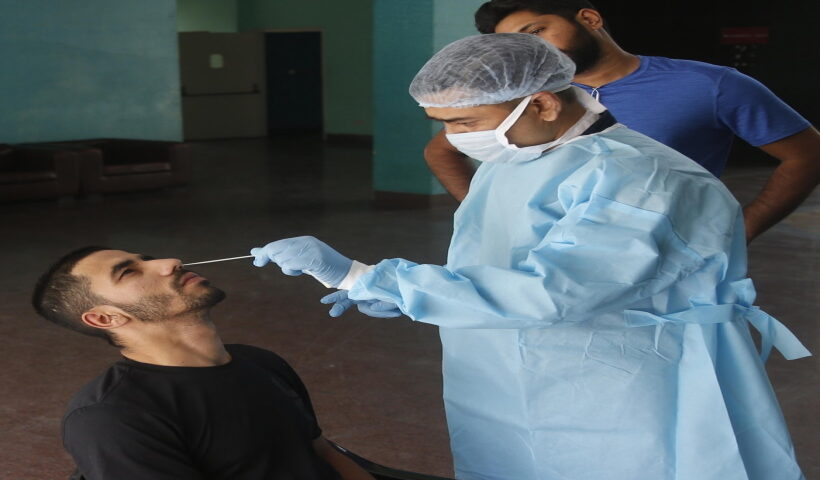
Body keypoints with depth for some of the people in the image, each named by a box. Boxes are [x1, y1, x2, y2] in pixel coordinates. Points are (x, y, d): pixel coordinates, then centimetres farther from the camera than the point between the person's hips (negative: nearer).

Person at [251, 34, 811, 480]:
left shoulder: (640, 179, -22)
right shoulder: (503, 167, 5)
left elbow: (543, 292, -32)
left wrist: (358, 276, -31)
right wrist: (389, 292, 3)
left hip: (625, 434, -7)